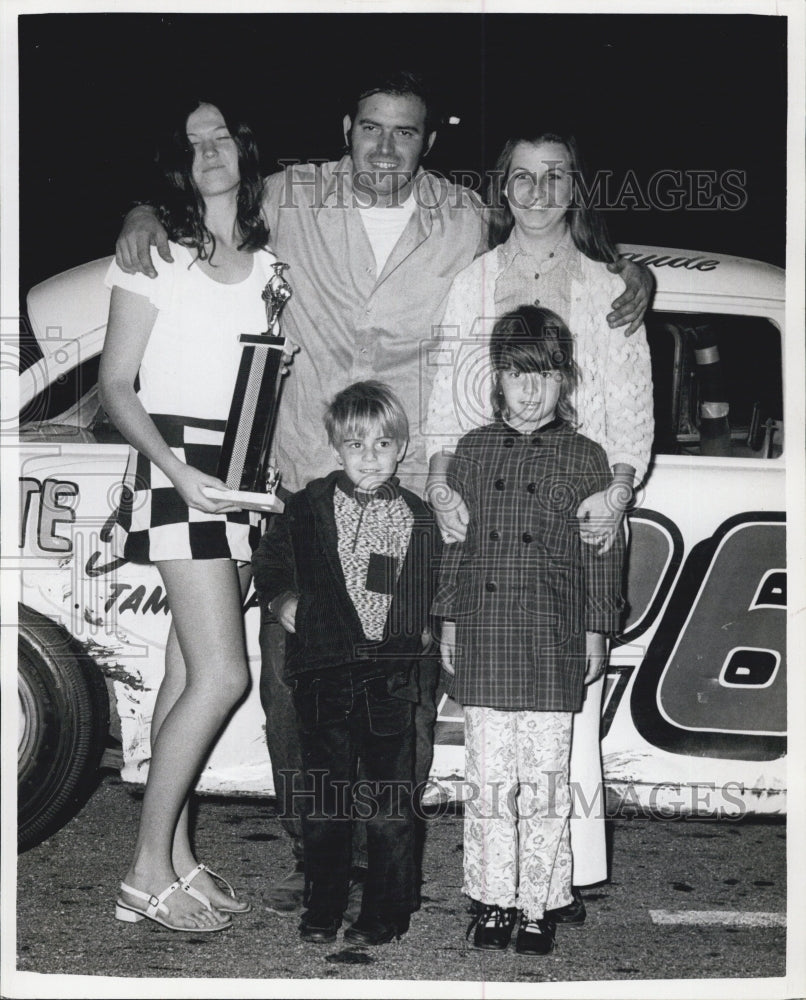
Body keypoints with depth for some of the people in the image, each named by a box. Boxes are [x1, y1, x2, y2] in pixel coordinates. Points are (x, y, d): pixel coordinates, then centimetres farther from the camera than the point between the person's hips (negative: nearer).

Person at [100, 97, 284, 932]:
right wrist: (179, 471, -18)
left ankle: (175, 855, 17)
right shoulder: (155, 254, -2)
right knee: (223, 674, -13)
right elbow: (116, 386, -4)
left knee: (191, 671, 10)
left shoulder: (272, 263, 12)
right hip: (175, 463, -5)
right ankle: (148, 873, -4)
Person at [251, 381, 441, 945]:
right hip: (325, 671, 0)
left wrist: (425, 627, 4)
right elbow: (269, 564, 15)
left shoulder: (418, 518, 6)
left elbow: (434, 591, 19)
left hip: (392, 677, 0)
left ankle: (388, 913, 16)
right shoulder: (307, 508, 3)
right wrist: (282, 600, 0)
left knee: (390, 800, 4)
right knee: (323, 796, 7)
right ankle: (322, 909, 20)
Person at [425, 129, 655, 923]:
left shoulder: (606, 291, 12)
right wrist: (440, 481, -4)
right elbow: (445, 403, 12)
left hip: (577, 517, -1)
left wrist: (618, 488, -9)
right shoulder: (470, 285, 15)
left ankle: (569, 874, 0)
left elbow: (632, 410, 8)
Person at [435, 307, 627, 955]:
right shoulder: (472, 451, 9)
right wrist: (449, 620, 10)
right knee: (488, 778, 5)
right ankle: (492, 901, 15)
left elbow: (601, 551, 5)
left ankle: (540, 906, 11)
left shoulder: (584, 458, 4)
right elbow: (453, 539, 12)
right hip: (484, 640, 2)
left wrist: (596, 631, 2)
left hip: (552, 641, -2)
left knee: (544, 778, 2)